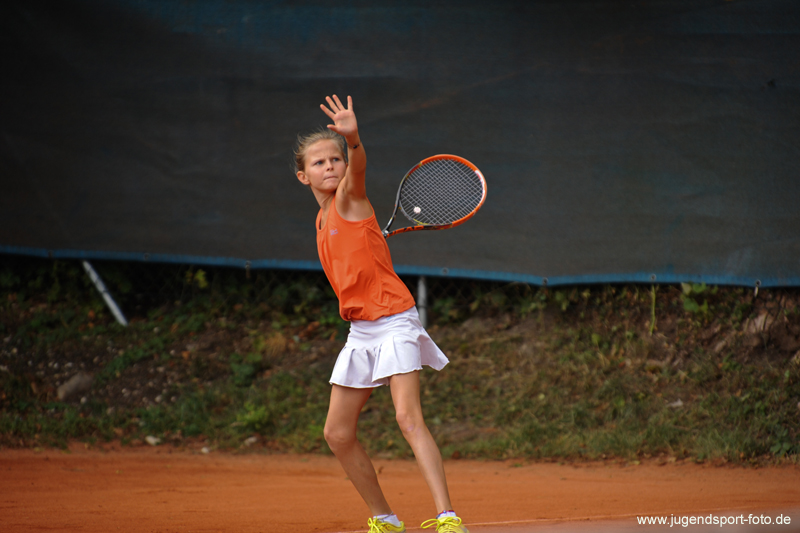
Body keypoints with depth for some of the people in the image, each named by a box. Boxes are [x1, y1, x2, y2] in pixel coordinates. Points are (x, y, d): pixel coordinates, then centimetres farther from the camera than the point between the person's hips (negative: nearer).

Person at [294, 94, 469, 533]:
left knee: (408, 418, -23)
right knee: (338, 434, 6)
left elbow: (357, 165, -30)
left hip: (393, 323, -8)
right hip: (359, 330, 8)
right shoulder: (323, 222, 14)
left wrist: (353, 139, -51)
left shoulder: (350, 197, -7)